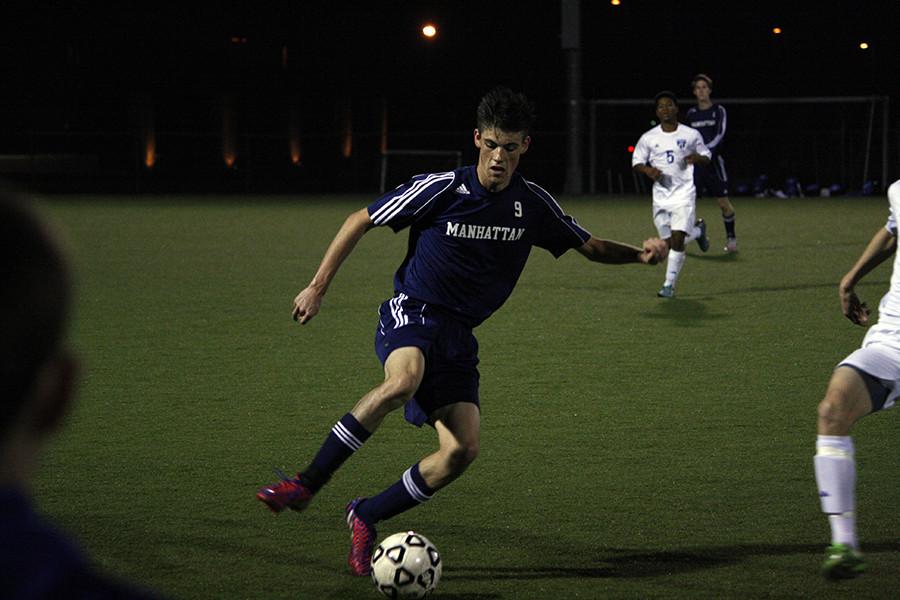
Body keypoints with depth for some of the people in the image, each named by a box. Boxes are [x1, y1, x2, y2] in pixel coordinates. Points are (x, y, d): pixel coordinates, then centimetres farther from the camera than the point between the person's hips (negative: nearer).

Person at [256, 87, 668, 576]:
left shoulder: (533, 205, 1)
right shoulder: (441, 189, -11)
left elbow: (590, 247, 15)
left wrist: (638, 254, -6)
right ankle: (306, 484, -29)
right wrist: (318, 286, -4)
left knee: (462, 449, -14)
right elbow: (360, 221, -1)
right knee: (404, 380, -39)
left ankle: (365, 518, 5)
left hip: (458, 335, 5)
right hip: (411, 312, -5)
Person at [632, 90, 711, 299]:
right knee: (669, 242, 5)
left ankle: (669, 285, -7)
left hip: (684, 194, -3)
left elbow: (706, 157, 11)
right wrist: (648, 170, -11)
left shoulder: (691, 135, 1)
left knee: (677, 239, -15)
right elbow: (636, 162, 11)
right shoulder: (649, 138, 4)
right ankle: (697, 230, 37)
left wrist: (697, 158, -12)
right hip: (660, 195, 3)